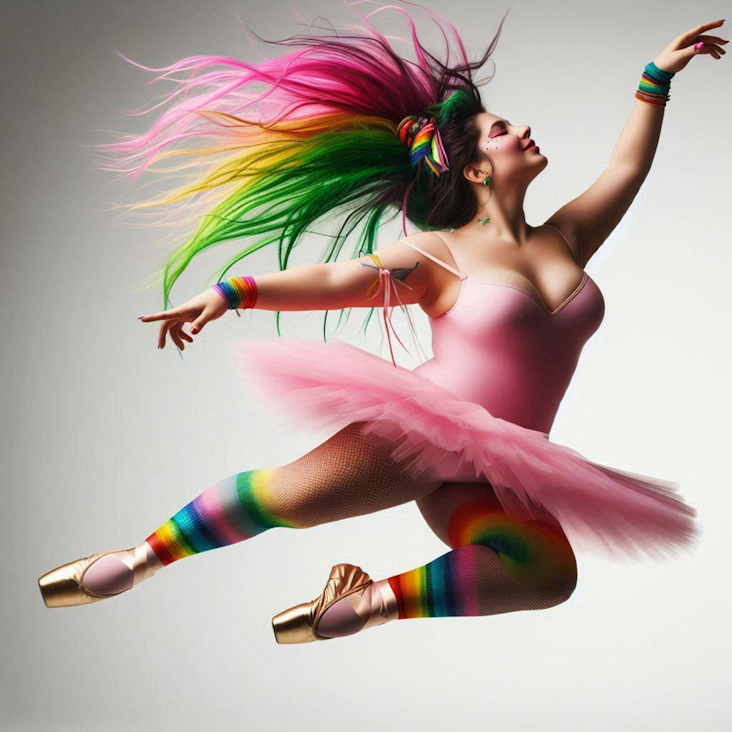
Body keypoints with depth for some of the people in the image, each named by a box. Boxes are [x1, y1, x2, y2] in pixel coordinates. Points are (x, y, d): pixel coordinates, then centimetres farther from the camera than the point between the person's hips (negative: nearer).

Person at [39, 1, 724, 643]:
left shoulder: (563, 241, 15)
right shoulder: (441, 254, 0)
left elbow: (626, 167, 23)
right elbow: (337, 280, -7)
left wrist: (657, 77, 27)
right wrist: (232, 292, -17)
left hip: (496, 476, 4)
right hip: (422, 429, -4)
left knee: (549, 571, -24)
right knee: (299, 492, -23)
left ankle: (375, 599, -11)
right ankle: (141, 558, 0)